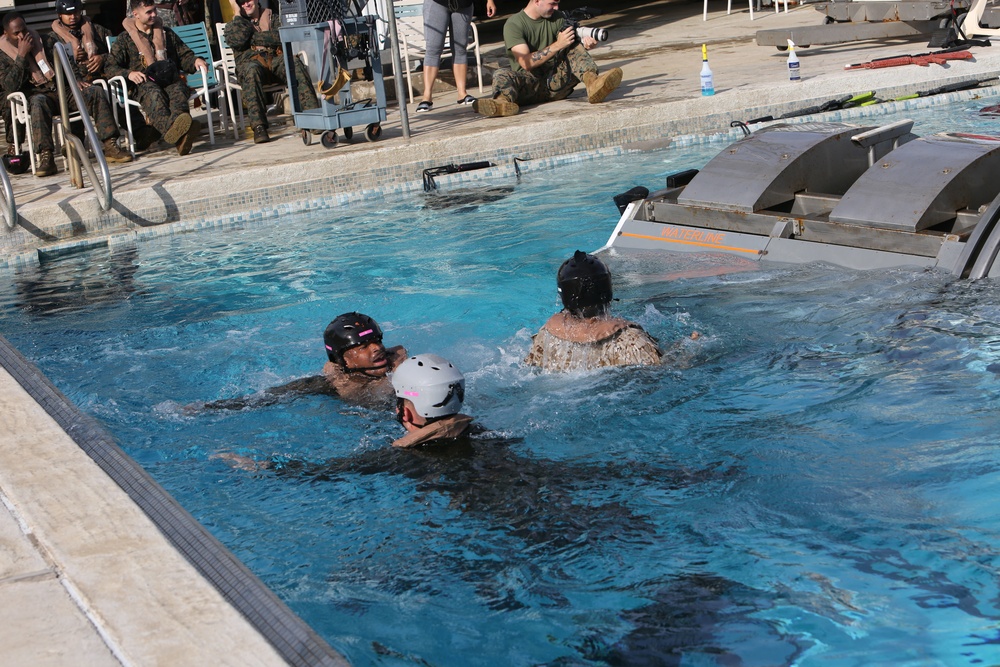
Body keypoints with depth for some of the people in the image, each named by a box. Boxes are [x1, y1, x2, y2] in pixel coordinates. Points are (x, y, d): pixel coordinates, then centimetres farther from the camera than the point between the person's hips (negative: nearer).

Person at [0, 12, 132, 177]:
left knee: (95, 93, -17)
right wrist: (21, 55, -15)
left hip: (59, 89, 5)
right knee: (39, 102, -41)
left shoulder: (37, 39, 16)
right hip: (34, 95, -5)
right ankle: (46, 157, -48)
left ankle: (110, 147, -20)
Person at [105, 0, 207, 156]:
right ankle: (176, 131, -71)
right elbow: (110, 66, 9)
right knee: (154, 95, -40)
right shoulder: (125, 39, 16)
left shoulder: (166, 33, 28)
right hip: (144, 83, -2)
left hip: (170, 79, 2)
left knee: (178, 91, -37)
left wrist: (195, 61, 2)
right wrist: (128, 73, -12)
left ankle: (175, 132, -68)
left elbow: (184, 56, 27)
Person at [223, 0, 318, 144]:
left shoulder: (272, 17, 22)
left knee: (295, 63, -32)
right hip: (250, 61, -1)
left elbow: (281, 36, -1)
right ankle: (258, 127, -46)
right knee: (252, 70, -39)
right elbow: (238, 40, -5)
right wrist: (237, 14, 4)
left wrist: (253, 37, -2)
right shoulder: (234, 24, 20)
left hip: (275, 59, 1)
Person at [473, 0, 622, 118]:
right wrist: (557, 45, -21)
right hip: (529, 84, -4)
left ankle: (592, 82, -38)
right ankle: (504, 101, -65)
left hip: (555, 83, 4)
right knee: (502, 76, -31)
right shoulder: (513, 24, -7)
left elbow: (571, 48, 3)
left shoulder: (557, 18, 9)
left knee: (576, 47, -12)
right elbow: (526, 63, -17)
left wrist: (585, 45, -20)